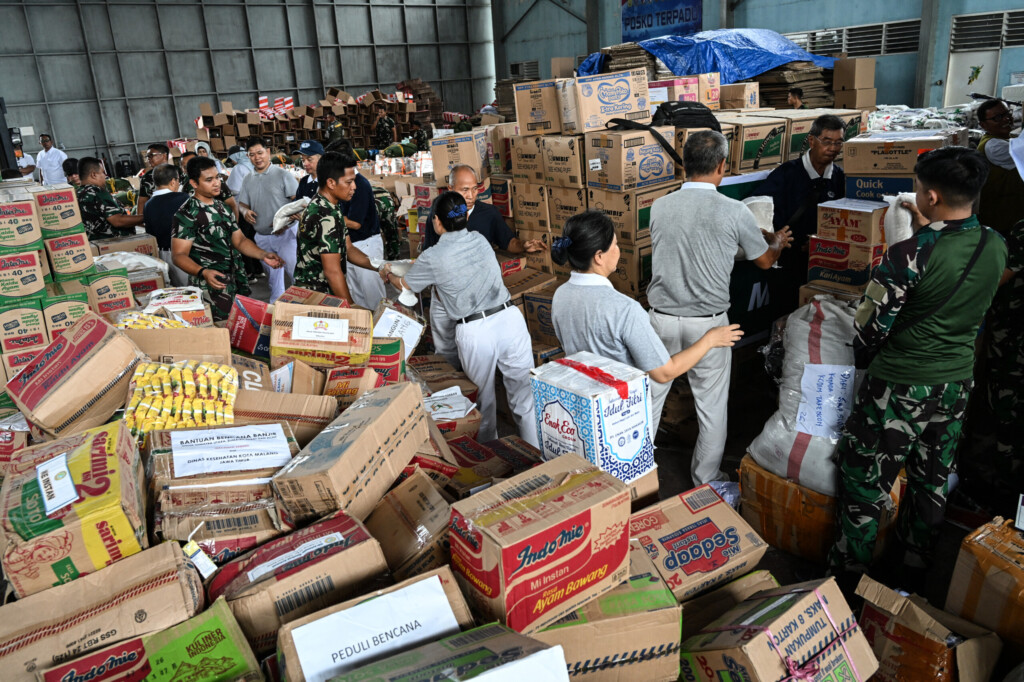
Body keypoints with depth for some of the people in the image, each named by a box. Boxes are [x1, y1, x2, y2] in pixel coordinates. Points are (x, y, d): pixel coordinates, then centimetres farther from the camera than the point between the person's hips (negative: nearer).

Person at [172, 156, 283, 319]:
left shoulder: (222, 207, 14)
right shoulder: (186, 214, -10)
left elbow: (239, 240, 15)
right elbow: (179, 255, -14)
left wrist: (263, 255, -2)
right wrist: (203, 272, -31)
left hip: (239, 285, 7)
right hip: (212, 290, -7)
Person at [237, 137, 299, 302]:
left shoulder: (283, 175, -6)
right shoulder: (248, 180, 11)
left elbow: (298, 201, -10)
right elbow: (242, 203, 18)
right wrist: (245, 211, -7)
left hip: (285, 233, -5)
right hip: (262, 237, 6)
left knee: (293, 270, -11)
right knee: (272, 274, 16)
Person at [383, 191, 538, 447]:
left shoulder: (432, 259, -3)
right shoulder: (480, 239, 10)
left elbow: (404, 285, 17)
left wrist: (388, 274, 40)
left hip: (475, 332, -3)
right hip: (509, 317, 4)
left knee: (483, 400, 13)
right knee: (525, 395, 9)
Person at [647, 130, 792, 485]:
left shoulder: (660, 207, -3)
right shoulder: (734, 211, -12)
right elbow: (764, 260, 5)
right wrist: (778, 241, 30)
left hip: (662, 318, 3)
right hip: (708, 322, -2)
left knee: (650, 395, 16)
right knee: (711, 404, 13)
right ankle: (706, 481, 27)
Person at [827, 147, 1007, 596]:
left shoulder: (908, 256, -25)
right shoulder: (996, 246, -4)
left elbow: (870, 326, -16)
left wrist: (863, 359, 5)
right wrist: (926, 229, 19)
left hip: (900, 386, -7)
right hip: (957, 382, 7)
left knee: (863, 481, 8)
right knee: (931, 481, 20)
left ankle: (847, 577, 22)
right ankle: (910, 572, 37)